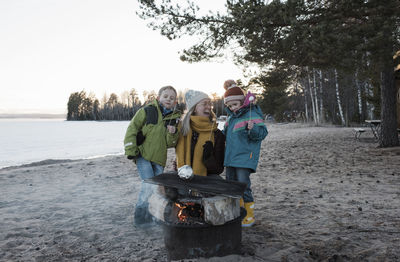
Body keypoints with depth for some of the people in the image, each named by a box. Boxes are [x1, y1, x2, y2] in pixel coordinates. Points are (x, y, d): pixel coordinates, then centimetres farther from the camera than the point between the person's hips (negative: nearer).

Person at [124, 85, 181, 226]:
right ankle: (141, 215, 2)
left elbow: (170, 144, 6)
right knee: (149, 184, -14)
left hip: (159, 158, 4)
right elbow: (132, 129, -4)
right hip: (143, 155, -4)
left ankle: (154, 214, 27)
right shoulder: (147, 111, -5)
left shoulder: (174, 118, 6)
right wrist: (131, 151, -9)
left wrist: (172, 134, -16)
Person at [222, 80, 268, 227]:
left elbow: (262, 132, -16)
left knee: (243, 185, -8)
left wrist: (253, 129, -34)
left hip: (245, 158, -8)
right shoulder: (231, 116, 14)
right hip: (230, 157, 8)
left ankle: (249, 216, 8)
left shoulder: (252, 114, -10)